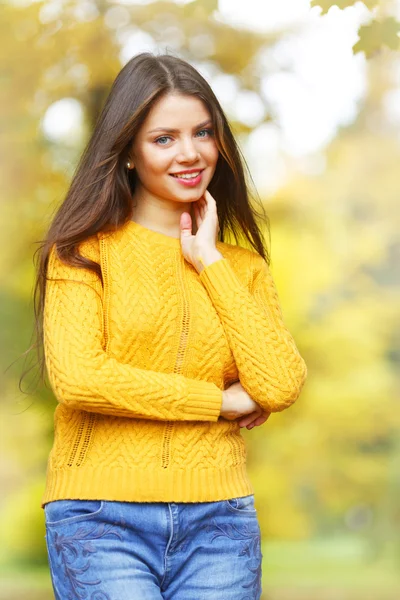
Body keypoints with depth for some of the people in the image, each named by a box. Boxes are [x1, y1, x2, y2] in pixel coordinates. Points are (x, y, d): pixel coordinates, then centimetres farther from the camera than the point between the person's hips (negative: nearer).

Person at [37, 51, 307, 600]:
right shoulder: (87, 249, 4)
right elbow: (77, 378, -11)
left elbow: (280, 387, -2)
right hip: (102, 515, -3)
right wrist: (222, 401, -4)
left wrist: (209, 261, 1)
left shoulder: (242, 266, 14)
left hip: (217, 520, 3)